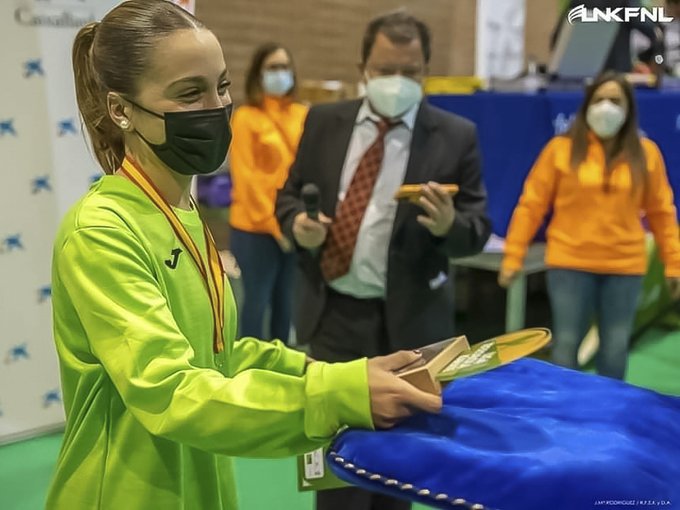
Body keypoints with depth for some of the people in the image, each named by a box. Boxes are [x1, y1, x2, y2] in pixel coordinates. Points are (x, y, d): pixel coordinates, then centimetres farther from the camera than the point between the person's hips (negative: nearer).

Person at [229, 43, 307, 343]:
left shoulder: (303, 115, 7)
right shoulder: (245, 118, -3)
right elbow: (247, 179, -6)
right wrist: (273, 223, -9)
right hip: (256, 228, -3)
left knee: (285, 301, 11)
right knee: (256, 302, 2)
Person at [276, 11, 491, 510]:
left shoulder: (456, 136, -4)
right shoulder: (324, 121, 4)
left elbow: (478, 228, -4)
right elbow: (290, 193, 11)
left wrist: (449, 224, -26)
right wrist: (297, 224, -12)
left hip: (408, 319, -1)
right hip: (333, 312, 2)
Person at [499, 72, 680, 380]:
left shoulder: (646, 153, 4)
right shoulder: (561, 149, -2)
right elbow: (531, 205, -1)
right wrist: (513, 257, -4)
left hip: (625, 267, 2)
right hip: (570, 264, -2)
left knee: (615, 349, 10)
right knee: (566, 345, 4)